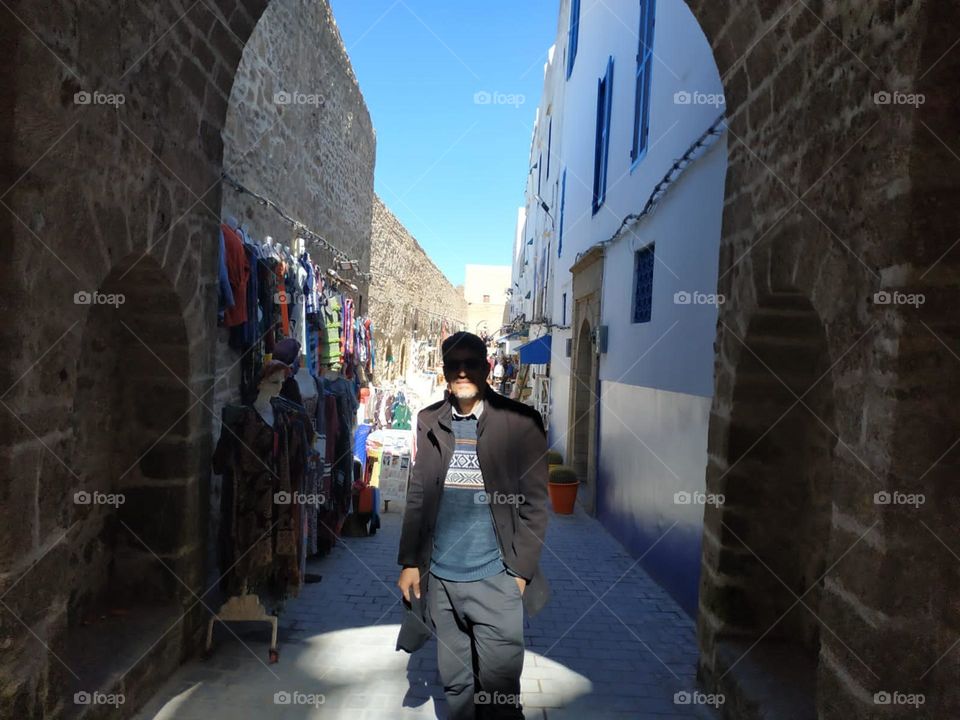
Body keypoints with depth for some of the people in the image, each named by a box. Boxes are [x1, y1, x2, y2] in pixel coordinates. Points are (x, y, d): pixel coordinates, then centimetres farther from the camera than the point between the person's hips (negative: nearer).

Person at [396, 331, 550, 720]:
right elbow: (417, 496, 8)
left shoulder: (520, 421, -7)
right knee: (454, 684, 18)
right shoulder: (429, 421, 4)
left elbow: (534, 502, -5)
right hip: (440, 579, 4)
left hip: (495, 581, -3)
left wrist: (521, 570, -8)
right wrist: (409, 561, 6)